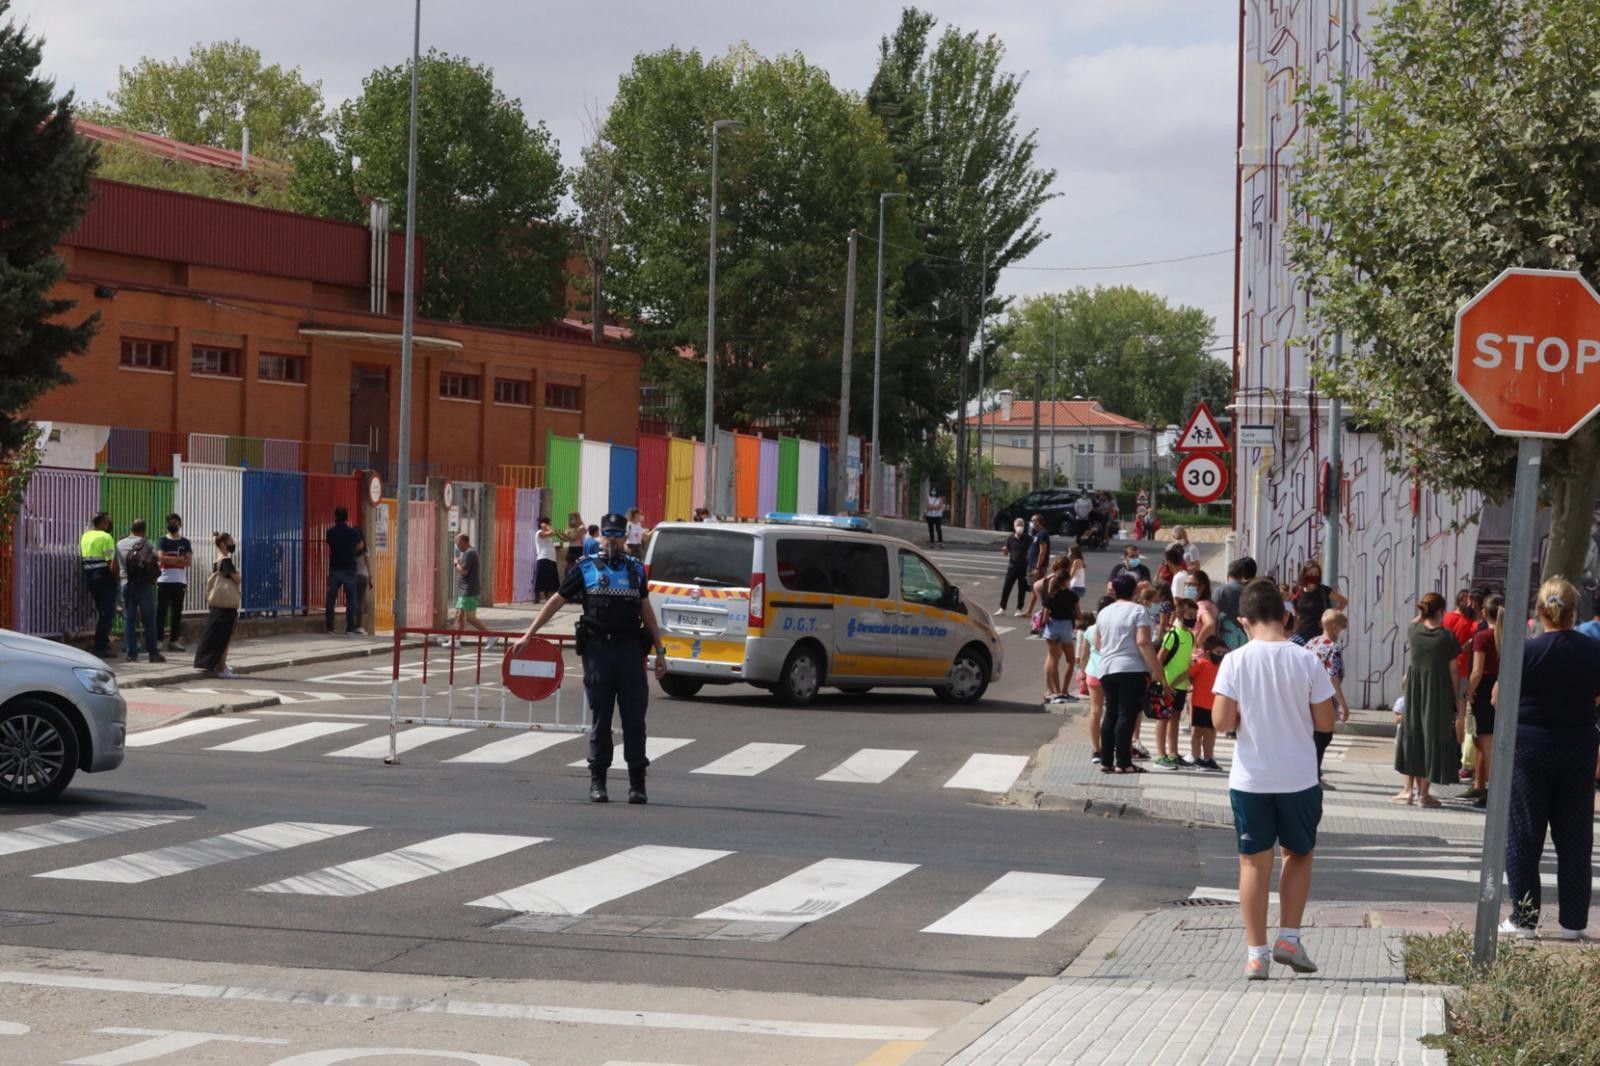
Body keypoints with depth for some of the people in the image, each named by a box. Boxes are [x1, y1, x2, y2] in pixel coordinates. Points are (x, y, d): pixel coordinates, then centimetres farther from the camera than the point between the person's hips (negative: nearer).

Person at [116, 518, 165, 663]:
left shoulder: (120, 544, 8)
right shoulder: (146, 543, -2)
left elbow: (115, 566, 8)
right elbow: (159, 561, -6)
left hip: (126, 585, 3)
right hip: (144, 586, -3)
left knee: (129, 619, 5)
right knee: (149, 620, 3)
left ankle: (132, 654, 0)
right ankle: (153, 654, 3)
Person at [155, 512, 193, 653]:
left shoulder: (185, 542, 11)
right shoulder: (162, 541, 6)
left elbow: (189, 561, -1)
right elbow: (161, 557, -10)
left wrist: (170, 560, -8)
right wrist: (179, 559, -9)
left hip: (180, 582, 2)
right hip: (164, 581, -2)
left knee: (177, 612, 3)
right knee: (161, 611, -4)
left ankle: (174, 640, 8)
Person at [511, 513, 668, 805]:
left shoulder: (635, 569, 14)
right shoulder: (586, 568, 6)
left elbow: (646, 611, 20)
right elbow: (556, 601, 9)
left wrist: (659, 652, 17)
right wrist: (528, 635, 4)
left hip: (630, 649, 2)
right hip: (598, 649, -2)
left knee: (635, 719, -1)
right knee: (601, 718, 2)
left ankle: (637, 783, 5)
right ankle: (597, 782, 9)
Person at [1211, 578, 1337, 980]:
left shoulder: (1235, 661, -8)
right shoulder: (1306, 661, -7)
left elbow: (1222, 721, -11)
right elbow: (1325, 721, -3)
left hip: (1250, 779, 0)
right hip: (1299, 778, 0)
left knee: (1254, 862, 8)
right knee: (1299, 855, 20)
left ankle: (1256, 953, 8)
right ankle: (1289, 937, 13)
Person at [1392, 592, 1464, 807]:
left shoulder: (1414, 632, -3)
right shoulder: (1447, 636, -11)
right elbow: (1453, 671, -6)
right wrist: (1459, 701, 0)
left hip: (1414, 691, 3)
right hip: (1439, 692, -3)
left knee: (1412, 735, 14)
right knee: (1433, 738, 5)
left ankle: (1409, 789, 14)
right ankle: (1423, 792, 7)